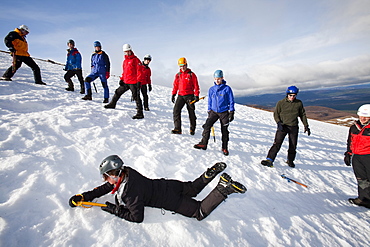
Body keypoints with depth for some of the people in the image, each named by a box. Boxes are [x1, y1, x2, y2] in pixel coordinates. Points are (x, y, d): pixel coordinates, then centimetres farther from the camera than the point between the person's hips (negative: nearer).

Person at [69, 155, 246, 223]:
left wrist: (113, 209, -15)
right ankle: (214, 171, 22)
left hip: (170, 200, -8)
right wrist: (82, 197, 5)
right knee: (193, 188, 28)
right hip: (167, 185, 8)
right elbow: (104, 189, 11)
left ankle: (224, 189, -5)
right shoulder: (125, 172, -5)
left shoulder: (130, 192, -29)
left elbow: (137, 217, -21)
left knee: (200, 212, -1)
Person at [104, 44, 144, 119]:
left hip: (133, 83, -8)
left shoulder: (135, 60, -6)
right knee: (118, 92, 18)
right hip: (126, 82, 8)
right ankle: (112, 104, 40)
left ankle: (140, 114, -5)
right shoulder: (125, 61, 18)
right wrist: (121, 79, 12)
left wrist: (139, 81, -19)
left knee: (136, 97, -8)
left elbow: (139, 71, -12)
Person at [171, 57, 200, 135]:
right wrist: (173, 94, 10)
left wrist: (196, 95, -6)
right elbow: (175, 85, 16)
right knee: (176, 110, -12)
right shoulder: (178, 75, 11)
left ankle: (192, 129, 19)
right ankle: (177, 129, -8)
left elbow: (196, 86, 1)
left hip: (189, 96, -3)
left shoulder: (191, 74, 2)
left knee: (191, 112, 4)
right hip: (180, 96, 3)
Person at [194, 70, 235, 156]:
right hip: (214, 112, 3)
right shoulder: (211, 89, 6)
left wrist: (231, 113, -4)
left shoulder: (227, 88, -3)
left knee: (224, 130, 3)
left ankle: (225, 148, 17)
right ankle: (203, 144, -2)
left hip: (224, 113, -2)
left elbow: (231, 101, 0)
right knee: (207, 125, -13)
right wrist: (209, 112, 11)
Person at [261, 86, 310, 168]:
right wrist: (278, 122, -13)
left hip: (294, 127, 3)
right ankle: (270, 160, -14)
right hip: (282, 126, -3)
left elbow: (303, 115, 14)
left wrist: (306, 126, 11)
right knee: (277, 143, -13)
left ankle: (290, 161, 29)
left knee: (293, 146, 10)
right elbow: (276, 113, 2)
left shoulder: (299, 103, 4)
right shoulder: (281, 103, -3)